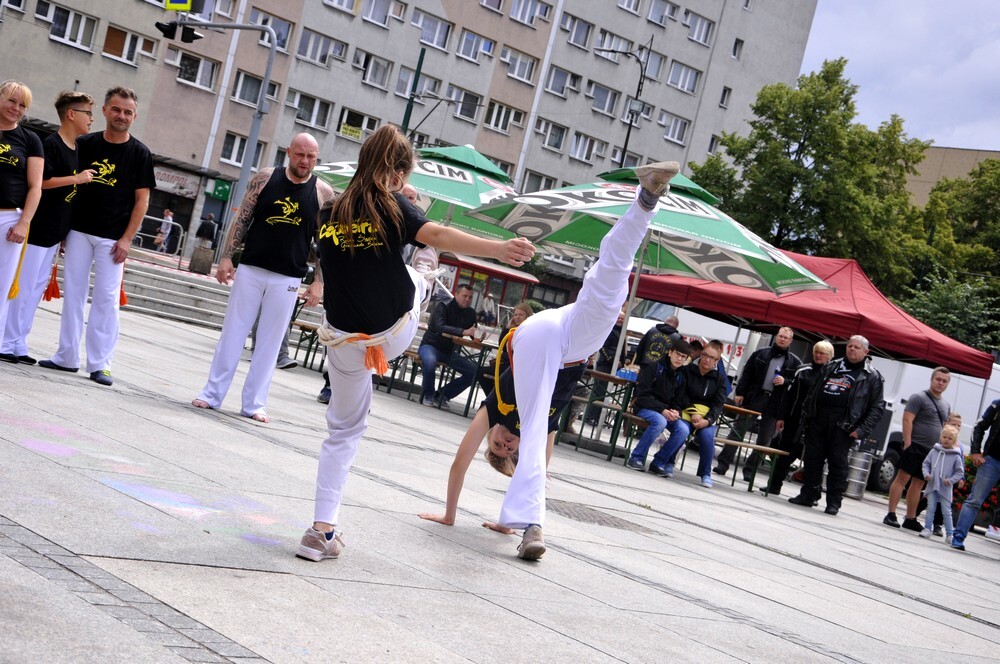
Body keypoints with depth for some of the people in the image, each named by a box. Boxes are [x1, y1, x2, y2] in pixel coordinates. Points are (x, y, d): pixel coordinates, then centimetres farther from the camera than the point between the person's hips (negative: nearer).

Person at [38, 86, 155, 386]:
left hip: (113, 238, -3)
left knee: (106, 299, -4)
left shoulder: (140, 154, -1)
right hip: (78, 231, 3)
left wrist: (126, 239, -9)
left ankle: (99, 364, 0)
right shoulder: (84, 144, 6)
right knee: (73, 294, 5)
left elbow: (141, 200, -2)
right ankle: (67, 357, 13)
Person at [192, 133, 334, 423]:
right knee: (232, 332, 4)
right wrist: (227, 257, -3)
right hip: (250, 269, 1)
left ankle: (253, 403, 13)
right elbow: (242, 219, 3)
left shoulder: (324, 193, -1)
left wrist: (319, 282, -4)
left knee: (270, 342, 5)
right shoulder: (265, 178, 0)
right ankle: (212, 394, 11)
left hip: (288, 279, 0)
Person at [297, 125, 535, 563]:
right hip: (394, 334, -3)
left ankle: (322, 530, 6)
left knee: (344, 430, 15)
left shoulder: (332, 214, 4)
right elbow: (435, 234, -27)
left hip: (344, 342, 3)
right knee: (414, 279, 28)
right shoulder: (391, 206, -10)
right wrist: (500, 250, -38)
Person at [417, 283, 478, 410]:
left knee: (474, 372, -10)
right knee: (430, 361, -39)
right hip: (431, 345, -6)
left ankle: (442, 395, 2)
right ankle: (428, 395, -14)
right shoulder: (443, 307, -13)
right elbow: (440, 327, -31)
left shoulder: (470, 313, 4)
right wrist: (463, 332, -44)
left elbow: (474, 335, 5)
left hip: (450, 351, 6)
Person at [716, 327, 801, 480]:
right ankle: (723, 464, 2)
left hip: (774, 403, 0)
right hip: (753, 397, 0)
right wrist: (740, 392, -2)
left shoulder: (795, 362, 7)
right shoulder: (760, 353, 8)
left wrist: (785, 382, -13)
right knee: (738, 431, -2)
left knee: (764, 440, 2)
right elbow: (746, 374, 6)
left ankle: (749, 470, 11)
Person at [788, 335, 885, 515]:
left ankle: (834, 502, 3)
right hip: (818, 420, 4)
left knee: (838, 463, -4)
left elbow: (877, 407, 1)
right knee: (812, 459, 5)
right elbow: (812, 392, 22)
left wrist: (862, 430, -9)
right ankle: (808, 495, 16)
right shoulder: (831, 367, 19)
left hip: (842, 425, -4)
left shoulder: (871, 376, 5)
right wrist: (805, 415, 11)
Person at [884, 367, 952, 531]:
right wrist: (907, 442, -19)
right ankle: (891, 515, -9)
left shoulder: (946, 405, 17)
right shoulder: (919, 398, -5)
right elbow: (907, 420, -12)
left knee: (918, 484, 9)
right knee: (902, 478, -9)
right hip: (915, 446, -7)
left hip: (931, 451, 7)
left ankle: (910, 519, 13)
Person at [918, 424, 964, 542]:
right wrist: (926, 474, -5)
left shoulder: (956, 456, -3)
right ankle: (927, 529, 10)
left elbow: (960, 472, 0)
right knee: (930, 508, 4)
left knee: (947, 511, 2)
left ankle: (950, 534, 8)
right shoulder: (934, 451, 4)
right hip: (932, 485, 2)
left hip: (945, 488, -2)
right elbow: (926, 463, 11)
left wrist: (951, 480, -12)